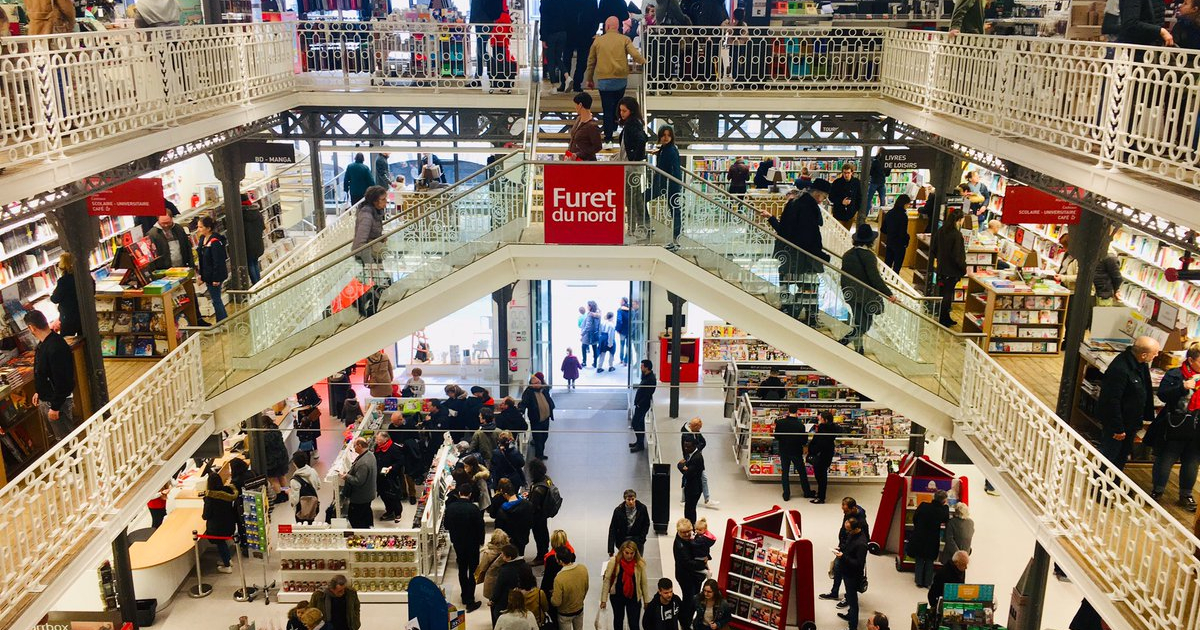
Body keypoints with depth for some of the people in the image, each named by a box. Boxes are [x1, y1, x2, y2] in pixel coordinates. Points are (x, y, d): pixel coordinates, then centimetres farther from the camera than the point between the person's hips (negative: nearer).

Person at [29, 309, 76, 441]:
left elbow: (61, 381, -28)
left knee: (65, 439, 4)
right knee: (57, 436, 23)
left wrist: (55, 407, -23)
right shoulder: (44, 342, 2)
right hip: (46, 399, 10)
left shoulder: (55, 348, -30)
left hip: (57, 401, -10)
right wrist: (38, 392, 22)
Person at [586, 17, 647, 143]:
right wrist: (644, 61, 10)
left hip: (603, 79, -1)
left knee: (607, 108, 2)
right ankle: (614, 127, 21)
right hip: (621, 79, 1)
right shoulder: (625, 40, 1)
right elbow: (635, 55, -11)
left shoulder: (598, 41, 4)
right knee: (617, 105, 21)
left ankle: (608, 136, 0)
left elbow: (591, 61, 10)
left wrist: (589, 79, 20)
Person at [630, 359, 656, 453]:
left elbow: (647, 395, -24)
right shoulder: (646, 376, 9)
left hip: (643, 405, -10)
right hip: (640, 404, 10)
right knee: (640, 423, 18)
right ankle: (639, 442, 29)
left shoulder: (651, 379, -22)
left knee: (635, 423, -8)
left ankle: (640, 445, -2)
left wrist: (640, 404, -19)